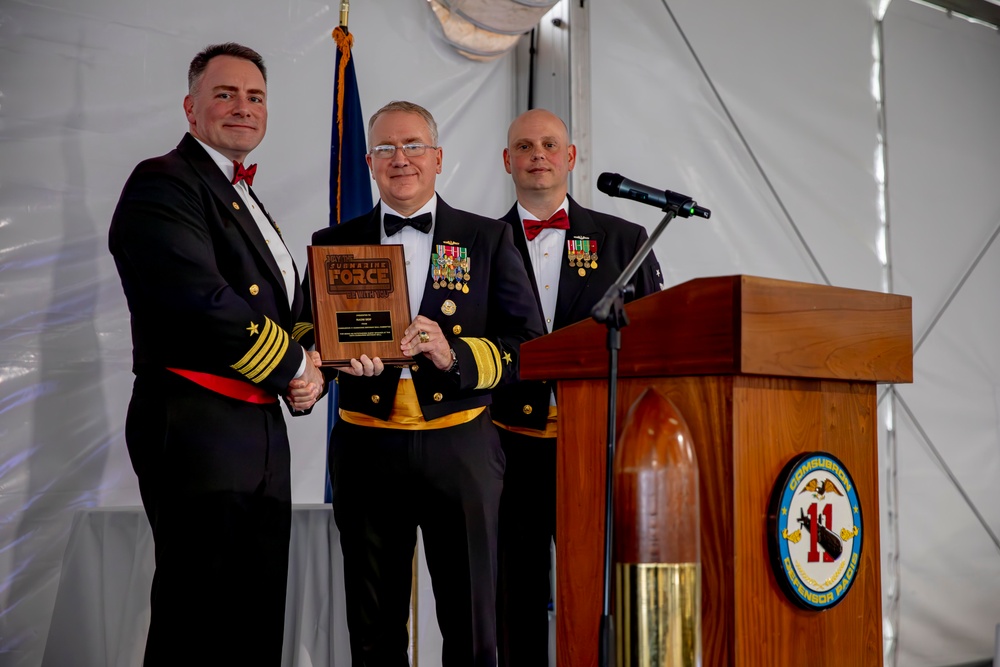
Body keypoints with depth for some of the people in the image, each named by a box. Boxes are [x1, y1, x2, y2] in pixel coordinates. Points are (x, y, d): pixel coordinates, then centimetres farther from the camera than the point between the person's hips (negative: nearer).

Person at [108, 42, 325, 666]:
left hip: (261, 438, 9)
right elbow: (202, 304, -22)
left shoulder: (247, 203, 22)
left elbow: (284, 311, 24)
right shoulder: (163, 183, -8)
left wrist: (308, 379, 3)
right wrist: (294, 364, -10)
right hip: (199, 433, -9)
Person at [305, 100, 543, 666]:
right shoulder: (335, 243, 12)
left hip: (461, 448, -1)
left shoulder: (489, 239, 6)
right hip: (367, 448, 2)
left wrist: (455, 355, -17)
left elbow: (528, 343, 0)